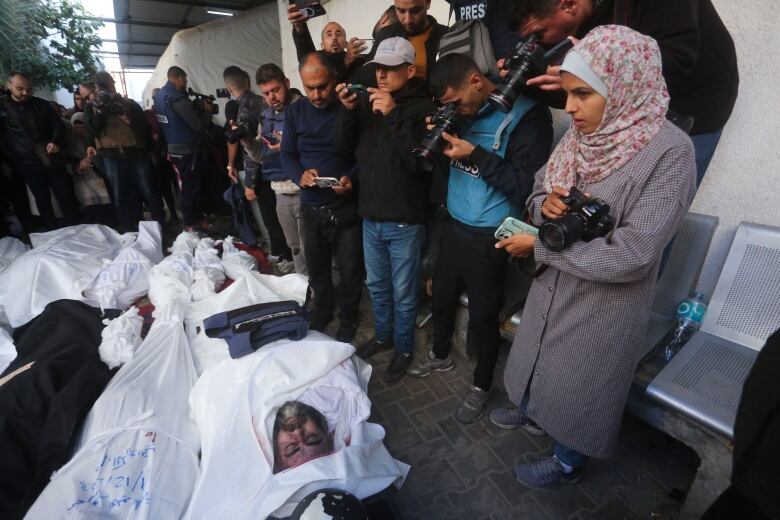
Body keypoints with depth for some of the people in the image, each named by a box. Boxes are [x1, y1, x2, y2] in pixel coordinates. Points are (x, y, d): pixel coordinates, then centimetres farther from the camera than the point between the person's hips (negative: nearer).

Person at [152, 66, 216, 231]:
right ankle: (191, 224, 10)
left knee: (186, 185, 17)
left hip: (172, 148, 9)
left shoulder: (159, 96, 10)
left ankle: (197, 218, 28)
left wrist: (197, 109, 13)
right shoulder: (178, 99, -20)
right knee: (190, 187, 0)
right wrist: (207, 111, -4)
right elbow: (198, 126, -20)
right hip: (186, 150, -9)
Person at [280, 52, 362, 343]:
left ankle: (348, 320, 30)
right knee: (316, 267, 18)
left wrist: (351, 178, -24)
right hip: (311, 207, 4)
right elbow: (287, 154, 6)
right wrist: (300, 175, -16)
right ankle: (322, 310, 42)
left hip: (346, 208, -3)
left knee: (350, 271, 6)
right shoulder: (295, 111, 5)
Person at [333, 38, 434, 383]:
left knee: (403, 293, 9)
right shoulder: (368, 100, 7)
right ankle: (382, 335, 43)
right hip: (370, 216, 6)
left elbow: (422, 161, -21)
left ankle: (404, 348, 31)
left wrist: (394, 115, -25)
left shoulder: (424, 107, -9)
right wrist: (348, 110, -10)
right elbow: (344, 147, 5)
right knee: (377, 285, 20)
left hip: (405, 222, -5)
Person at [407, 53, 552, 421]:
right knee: (442, 296, 20)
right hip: (454, 226, 7)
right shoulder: (464, 113, 7)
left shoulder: (527, 115, -14)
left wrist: (475, 155, -21)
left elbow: (526, 187, -18)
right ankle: (441, 355, 47)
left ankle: (482, 387, 32)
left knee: (482, 317, 7)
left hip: (488, 238, -6)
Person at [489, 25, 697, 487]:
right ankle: (534, 414, 58)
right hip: (553, 285, 6)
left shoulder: (669, 152, -23)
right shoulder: (582, 135, -3)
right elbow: (539, 190, 6)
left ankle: (568, 463, 46)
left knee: (580, 384, 16)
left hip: (605, 302, -6)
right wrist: (546, 205, -18)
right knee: (539, 360, 26)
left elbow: (631, 256, -27)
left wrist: (540, 246, -21)